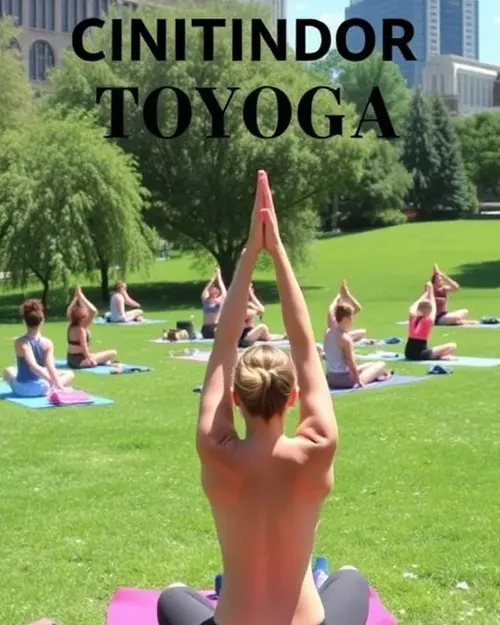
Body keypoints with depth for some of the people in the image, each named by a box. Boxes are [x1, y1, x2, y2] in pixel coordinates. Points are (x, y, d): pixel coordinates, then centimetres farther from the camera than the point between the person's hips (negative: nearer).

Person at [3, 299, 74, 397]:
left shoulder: (19, 343, -15)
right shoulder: (47, 343, -12)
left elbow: (34, 366, -27)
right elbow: (50, 367, -23)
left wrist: (52, 381, -26)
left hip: (21, 389, 0)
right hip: (41, 388, 0)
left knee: (8, 371, 36)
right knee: (70, 374, 23)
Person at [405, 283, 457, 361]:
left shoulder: (413, 318, 5)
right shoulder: (429, 320, -6)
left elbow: (413, 307, 25)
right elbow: (434, 309, 14)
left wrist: (426, 293, 35)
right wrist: (431, 292, 25)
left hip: (409, 353, 5)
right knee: (452, 346, 1)